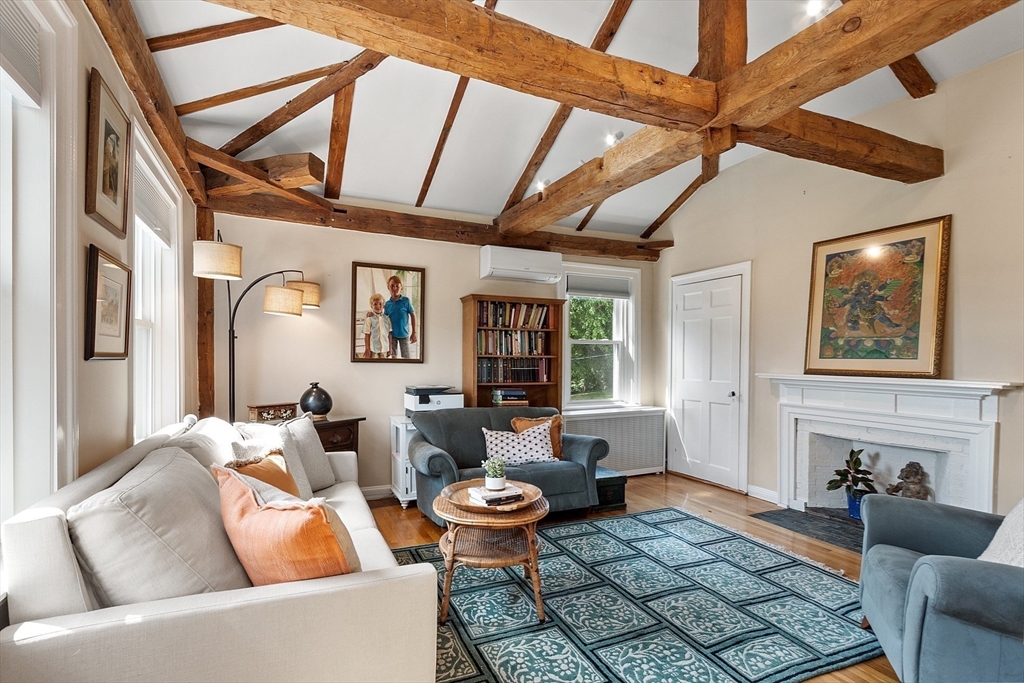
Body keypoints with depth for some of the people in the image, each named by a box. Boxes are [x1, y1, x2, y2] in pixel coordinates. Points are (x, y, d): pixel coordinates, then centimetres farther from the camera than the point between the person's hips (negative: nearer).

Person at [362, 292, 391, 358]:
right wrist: (367, 349, -7)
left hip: (384, 348, 4)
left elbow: (389, 334, 7)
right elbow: (367, 335, -6)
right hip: (373, 349, -4)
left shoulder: (387, 319, 3)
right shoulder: (369, 319, -8)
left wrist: (390, 348, 7)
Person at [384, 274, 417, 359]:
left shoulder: (406, 301, -9)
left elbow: (413, 315, -4)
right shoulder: (387, 304, 0)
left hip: (404, 334, -3)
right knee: (393, 356, 12)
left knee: (405, 357, 4)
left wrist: (414, 333, -5)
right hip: (392, 335, 3)